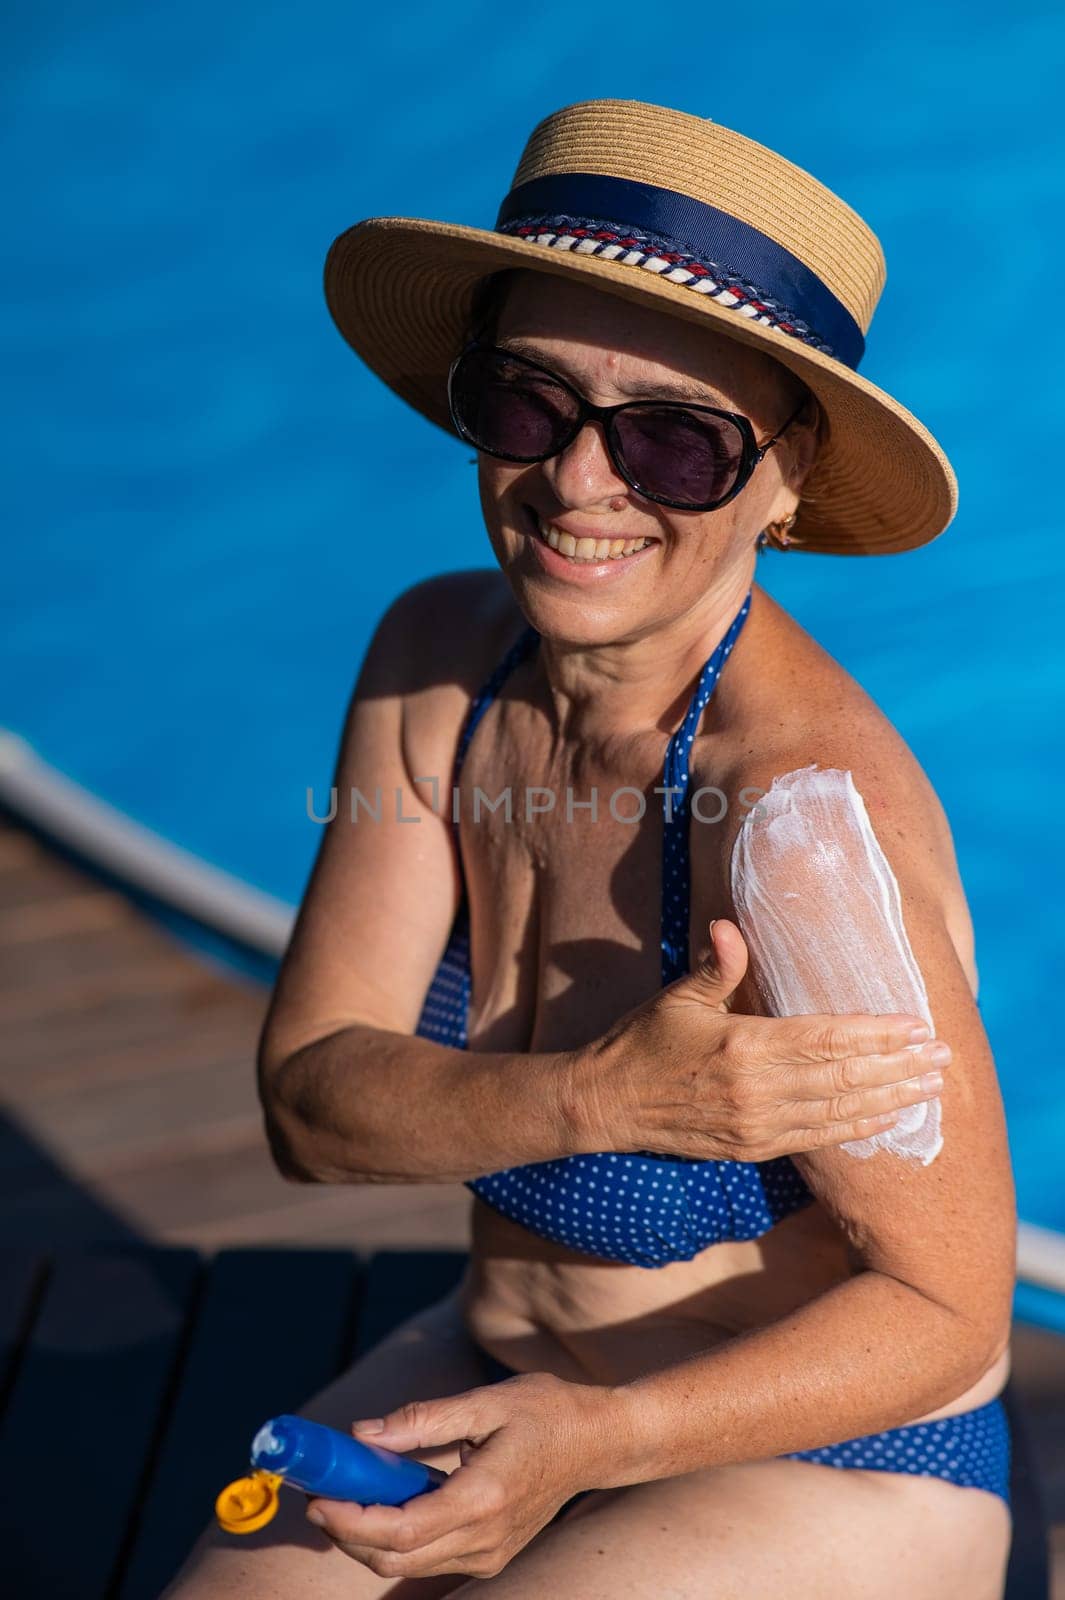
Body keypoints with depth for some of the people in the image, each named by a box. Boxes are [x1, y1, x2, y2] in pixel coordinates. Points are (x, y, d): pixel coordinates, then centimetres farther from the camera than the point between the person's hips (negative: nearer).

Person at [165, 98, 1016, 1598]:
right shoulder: (434, 658, -8)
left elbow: (942, 1306, -19)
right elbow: (309, 1097, -12)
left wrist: (591, 1436, -32)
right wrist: (600, 1098, -31)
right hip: (499, 1374, 5)